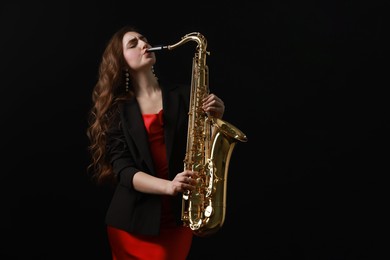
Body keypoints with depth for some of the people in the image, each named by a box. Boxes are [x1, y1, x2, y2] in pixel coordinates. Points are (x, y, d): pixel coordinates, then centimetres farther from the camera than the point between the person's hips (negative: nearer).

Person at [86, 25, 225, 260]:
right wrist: (168, 186, -24)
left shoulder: (182, 95, 4)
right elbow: (122, 168, -8)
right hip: (134, 222, -1)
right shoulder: (117, 109, 1)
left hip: (177, 218, 1)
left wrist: (215, 119, -15)